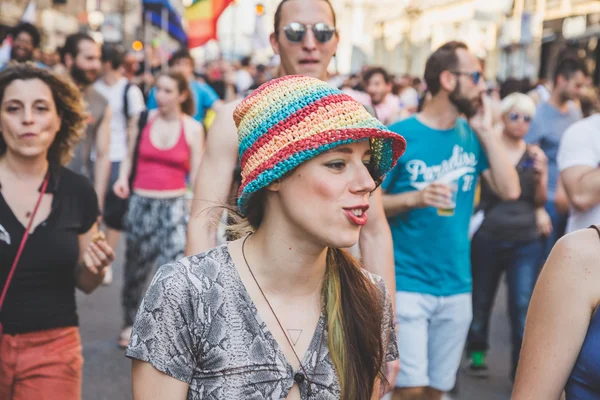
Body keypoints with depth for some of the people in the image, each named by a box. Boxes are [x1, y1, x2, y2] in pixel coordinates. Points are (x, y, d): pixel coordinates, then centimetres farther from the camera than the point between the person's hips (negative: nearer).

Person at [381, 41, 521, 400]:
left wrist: (486, 130, -4)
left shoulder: (472, 136, 7)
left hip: (457, 284, 5)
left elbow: (510, 190, -2)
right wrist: (414, 198, -22)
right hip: (407, 281, -5)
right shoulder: (399, 137, -8)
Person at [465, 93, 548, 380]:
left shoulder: (534, 155, 6)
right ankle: (476, 353, 32)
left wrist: (542, 175, -7)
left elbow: (540, 202, 8)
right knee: (481, 299, 12)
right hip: (487, 239, -1)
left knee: (523, 304, -7)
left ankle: (522, 366, 1)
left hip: (526, 242, 1)